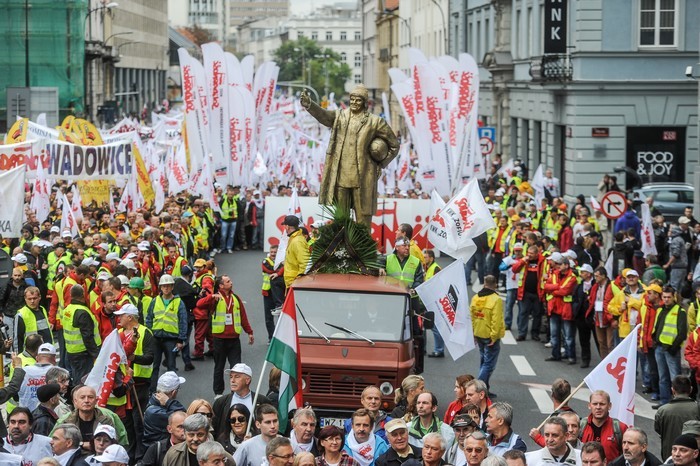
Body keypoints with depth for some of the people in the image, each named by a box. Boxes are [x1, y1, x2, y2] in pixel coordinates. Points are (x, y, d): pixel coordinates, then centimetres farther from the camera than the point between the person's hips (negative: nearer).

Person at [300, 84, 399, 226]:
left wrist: (381, 164, 5)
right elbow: (322, 115, -11)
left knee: (363, 217, -1)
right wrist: (309, 104, -30)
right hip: (340, 176, 3)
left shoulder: (375, 122, 4)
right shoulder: (340, 117, 10)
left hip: (362, 178, -2)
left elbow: (394, 145, 12)